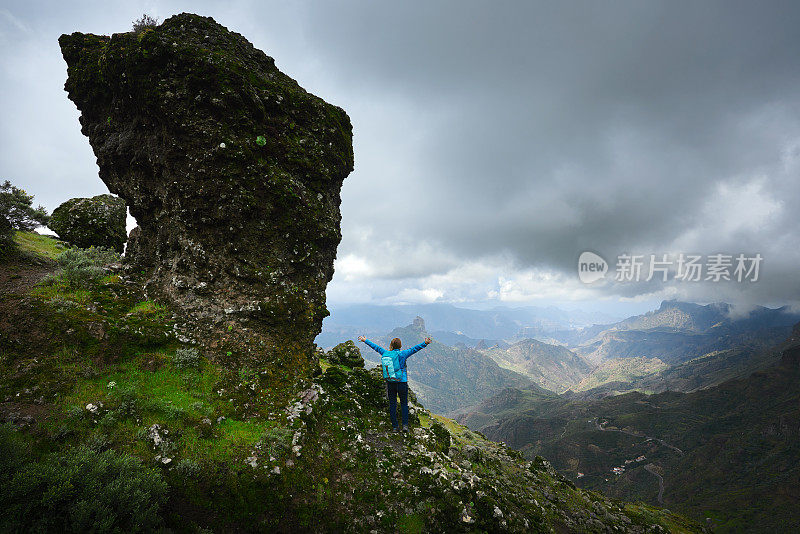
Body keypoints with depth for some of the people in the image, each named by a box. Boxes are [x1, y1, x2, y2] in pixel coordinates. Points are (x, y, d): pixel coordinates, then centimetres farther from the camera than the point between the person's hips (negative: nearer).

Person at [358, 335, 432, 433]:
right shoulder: (403, 354, -9)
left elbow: (376, 347, 11)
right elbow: (414, 348, -17)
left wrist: (365, 340, 21)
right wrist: (425, 343, -21)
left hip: (390, 383, 3)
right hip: (402, 382, -3)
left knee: (392, 404, 10)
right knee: (404, 404, 10)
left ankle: (395, 426, 14)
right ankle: (405, 425, 3)